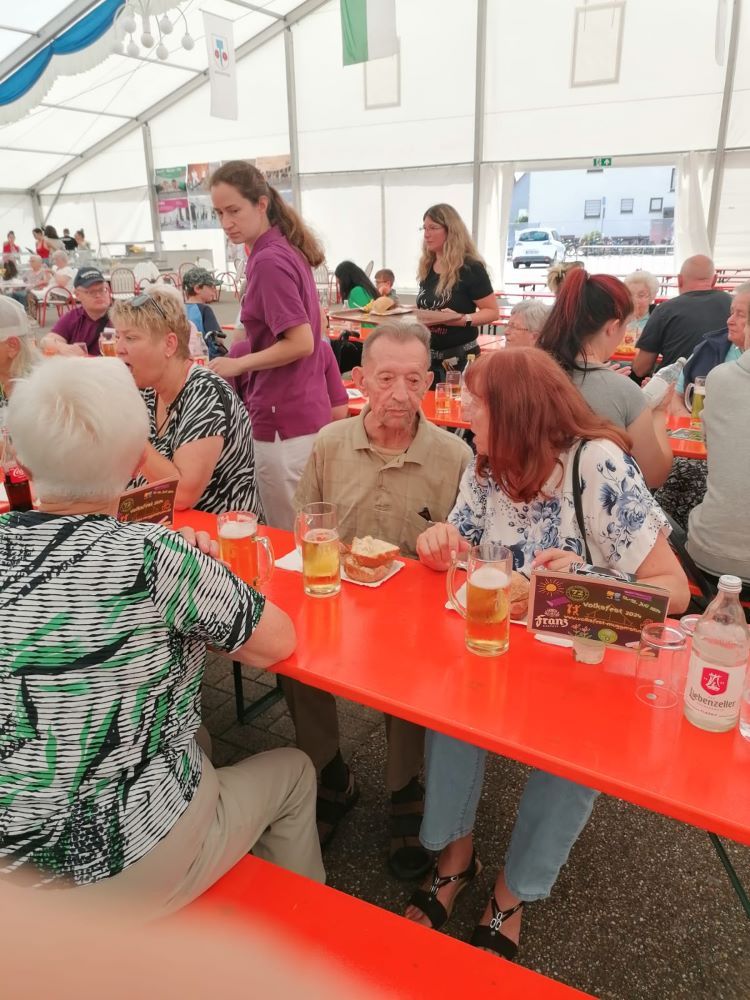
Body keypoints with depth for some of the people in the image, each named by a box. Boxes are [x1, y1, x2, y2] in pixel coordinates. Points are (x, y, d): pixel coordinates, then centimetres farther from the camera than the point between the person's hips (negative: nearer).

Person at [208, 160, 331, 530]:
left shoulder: (268, 261, -17)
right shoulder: (287, 250, 12)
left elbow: (301, 343, -21)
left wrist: (239, 365, -13)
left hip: (283, 418, -10)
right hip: (306, 407, 10)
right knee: (305, 533, 21)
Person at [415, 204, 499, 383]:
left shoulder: (470, 268, -11)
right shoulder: (426, 267, 9)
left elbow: (493, 311, -13)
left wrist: (463, 319, -27)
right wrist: (418, 316, 3)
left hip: (459, 357, -7)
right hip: (427, 355, 7)